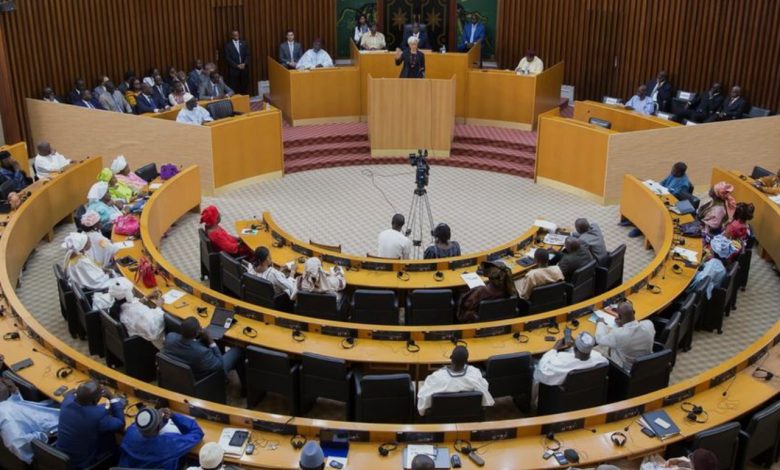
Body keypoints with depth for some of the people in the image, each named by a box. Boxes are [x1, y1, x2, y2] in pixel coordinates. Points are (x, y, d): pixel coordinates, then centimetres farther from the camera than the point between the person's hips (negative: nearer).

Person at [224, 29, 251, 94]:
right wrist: (237, 65, -12)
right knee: (234, 88, -4)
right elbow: (227, 58, -5)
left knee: (244, 87, 3)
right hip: (233, 69, -3)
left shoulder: (244, 43, 10)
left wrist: (244, 64, -9)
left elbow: (248, 55, 7)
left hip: (244, 69, 3)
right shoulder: (228, 45, 0)